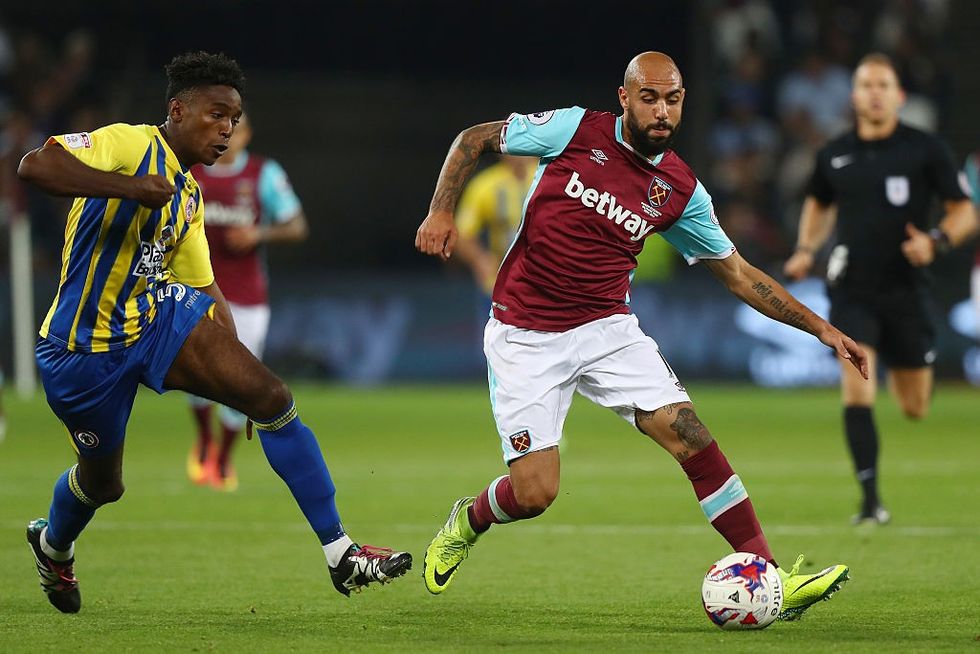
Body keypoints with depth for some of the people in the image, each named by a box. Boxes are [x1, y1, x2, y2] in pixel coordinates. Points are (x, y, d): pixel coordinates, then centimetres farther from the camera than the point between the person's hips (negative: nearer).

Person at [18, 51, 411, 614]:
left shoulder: (189, 196, 12)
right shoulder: (130, 145, -15)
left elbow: (203, 288, 20)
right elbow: (36, 165, -31)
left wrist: (232, 366, 10)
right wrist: (129, 187, -39)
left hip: (155, 314, 7)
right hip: (84, 349, -7)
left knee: (271, 395, -13)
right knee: (103, 482, 10)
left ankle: (341, 552, -13)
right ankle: (53, 543, 49)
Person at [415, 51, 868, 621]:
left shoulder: (681, 190, 1)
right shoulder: (576, 130, -8)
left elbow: (737, 272, 10)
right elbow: (474, 139, 3)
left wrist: (820, 327, 6)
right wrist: (441, 211, -11)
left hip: (608, 328, 3)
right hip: (525, 334, -3)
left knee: (694, 438, -14)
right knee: (534, 493, -9)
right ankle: (467, 523, 28)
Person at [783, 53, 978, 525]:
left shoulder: (925, 150, -4)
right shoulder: (834, 155, 5)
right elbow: (818, 203, 25)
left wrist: (936, 242, -18)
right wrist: (806, 249, 8)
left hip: (905, 289, -1)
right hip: (852, 289, 1)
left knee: (915, 409, 8)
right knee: (856, 386, -18)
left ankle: (903, 373, 47)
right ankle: (870, 500, -15)